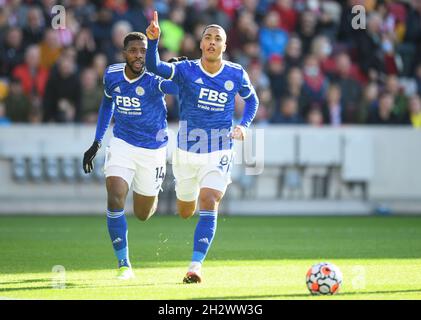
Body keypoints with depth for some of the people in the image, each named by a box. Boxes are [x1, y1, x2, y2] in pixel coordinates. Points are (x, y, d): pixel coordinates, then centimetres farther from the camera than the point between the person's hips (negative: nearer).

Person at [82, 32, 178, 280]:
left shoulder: (154, 79, -20)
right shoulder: (112, 75, -5)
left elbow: (181, 88, -40)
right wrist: (97, 143, 14)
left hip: (154, 150, -2)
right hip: (122, 145, 2)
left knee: (143, 213, 11)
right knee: (115, 200, -19)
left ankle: (152, 194, 50)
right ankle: (124, 265, -10)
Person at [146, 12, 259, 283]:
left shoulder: (237, 75, -2)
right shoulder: (186, 70, -7)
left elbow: (252, 100, 17)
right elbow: (155, 67, -25)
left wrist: (244, 125, -2)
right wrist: (153, 40, -44)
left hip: (219, 154, -1)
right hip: (187, 153, 1)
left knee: (208, 206, -19)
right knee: (185, 212, 16)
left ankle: (196, 265, -19)